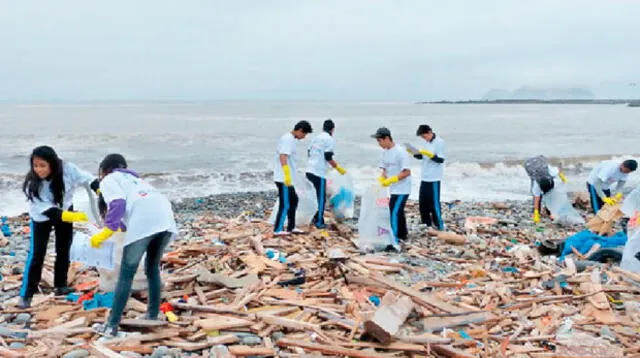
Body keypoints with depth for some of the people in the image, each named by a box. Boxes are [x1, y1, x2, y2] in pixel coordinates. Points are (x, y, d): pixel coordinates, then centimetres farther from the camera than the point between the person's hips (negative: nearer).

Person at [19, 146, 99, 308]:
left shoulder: (67, 169, -30)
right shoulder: (32, 183, -34)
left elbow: (87, 178, -19)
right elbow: (47, 210, -35)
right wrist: (73, 216, -44)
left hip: (65, 211, 3)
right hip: (41, 217, -3)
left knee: (64, 251, 12)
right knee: (36, 254, -7)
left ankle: (61, 286, 28)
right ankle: (26, 295, 0)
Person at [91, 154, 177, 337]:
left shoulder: (108, 180, 18)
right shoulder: (133, 179, 39)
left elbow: (118, 204, -1)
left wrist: (105, 233, -3)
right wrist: (122, 226, 57)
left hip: (143, 222, -6)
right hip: (165, 219, 6)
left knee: (126, 274, 3)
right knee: (153, 268, 24)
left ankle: (111, 325, 5)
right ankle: (153, 317, 27)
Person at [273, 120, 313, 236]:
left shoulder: (289, 138, 16)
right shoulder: (288, 139, -15)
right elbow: (283, 156, -27)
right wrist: (287, 174, -35)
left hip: (287, 178, 10)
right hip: (284, 178, -10)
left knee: (293, 200, 17)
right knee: (285, 204, -5)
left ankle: (291, 227, 22)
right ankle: (278, 229, 1)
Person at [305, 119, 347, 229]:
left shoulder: (316, 137, 15)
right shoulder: (330, 139, -7)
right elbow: (328, 157, -13)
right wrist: (338, 168, -3)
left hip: (309, 170, 7)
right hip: (319, 172, -7)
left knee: (313, 195, 17)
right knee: (321, 197, 0)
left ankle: (314, 218, 22)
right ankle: (319, 222, 2)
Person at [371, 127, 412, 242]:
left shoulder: (400, 152, -19)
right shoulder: (385, 152, 5)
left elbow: (407, 172, -22)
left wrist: (390, 180, -24)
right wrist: (379, 181, -7)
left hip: (402, 189, -8)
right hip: (394, 189, 8)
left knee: (394, 213, -11)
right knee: (398, 212, 18)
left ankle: (394, 240, -7)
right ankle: (403, 235, 32)